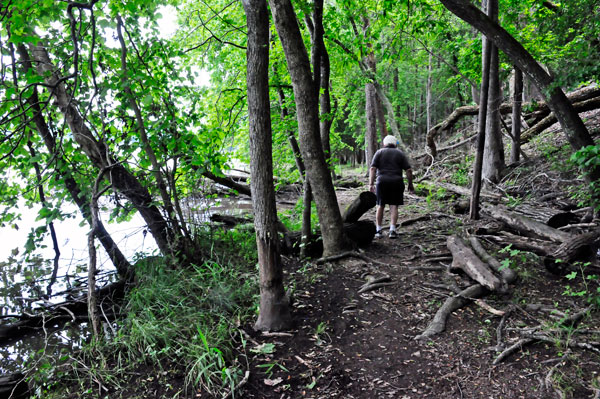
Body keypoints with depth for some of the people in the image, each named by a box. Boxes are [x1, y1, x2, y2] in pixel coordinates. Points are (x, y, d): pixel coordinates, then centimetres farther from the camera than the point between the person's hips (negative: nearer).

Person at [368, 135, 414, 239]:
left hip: (382, 182, 0)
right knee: (394, 206, 2)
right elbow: (409, 170, 2)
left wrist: (371, 184, -6)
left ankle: (378, 231, 10)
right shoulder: (400, 154, 11)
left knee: (380, 206, 9)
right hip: (396, 182, 0)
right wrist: (410, 185, 8)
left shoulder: (379, 152, 9)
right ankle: (392, 230, -7)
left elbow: (373, 168, -3)